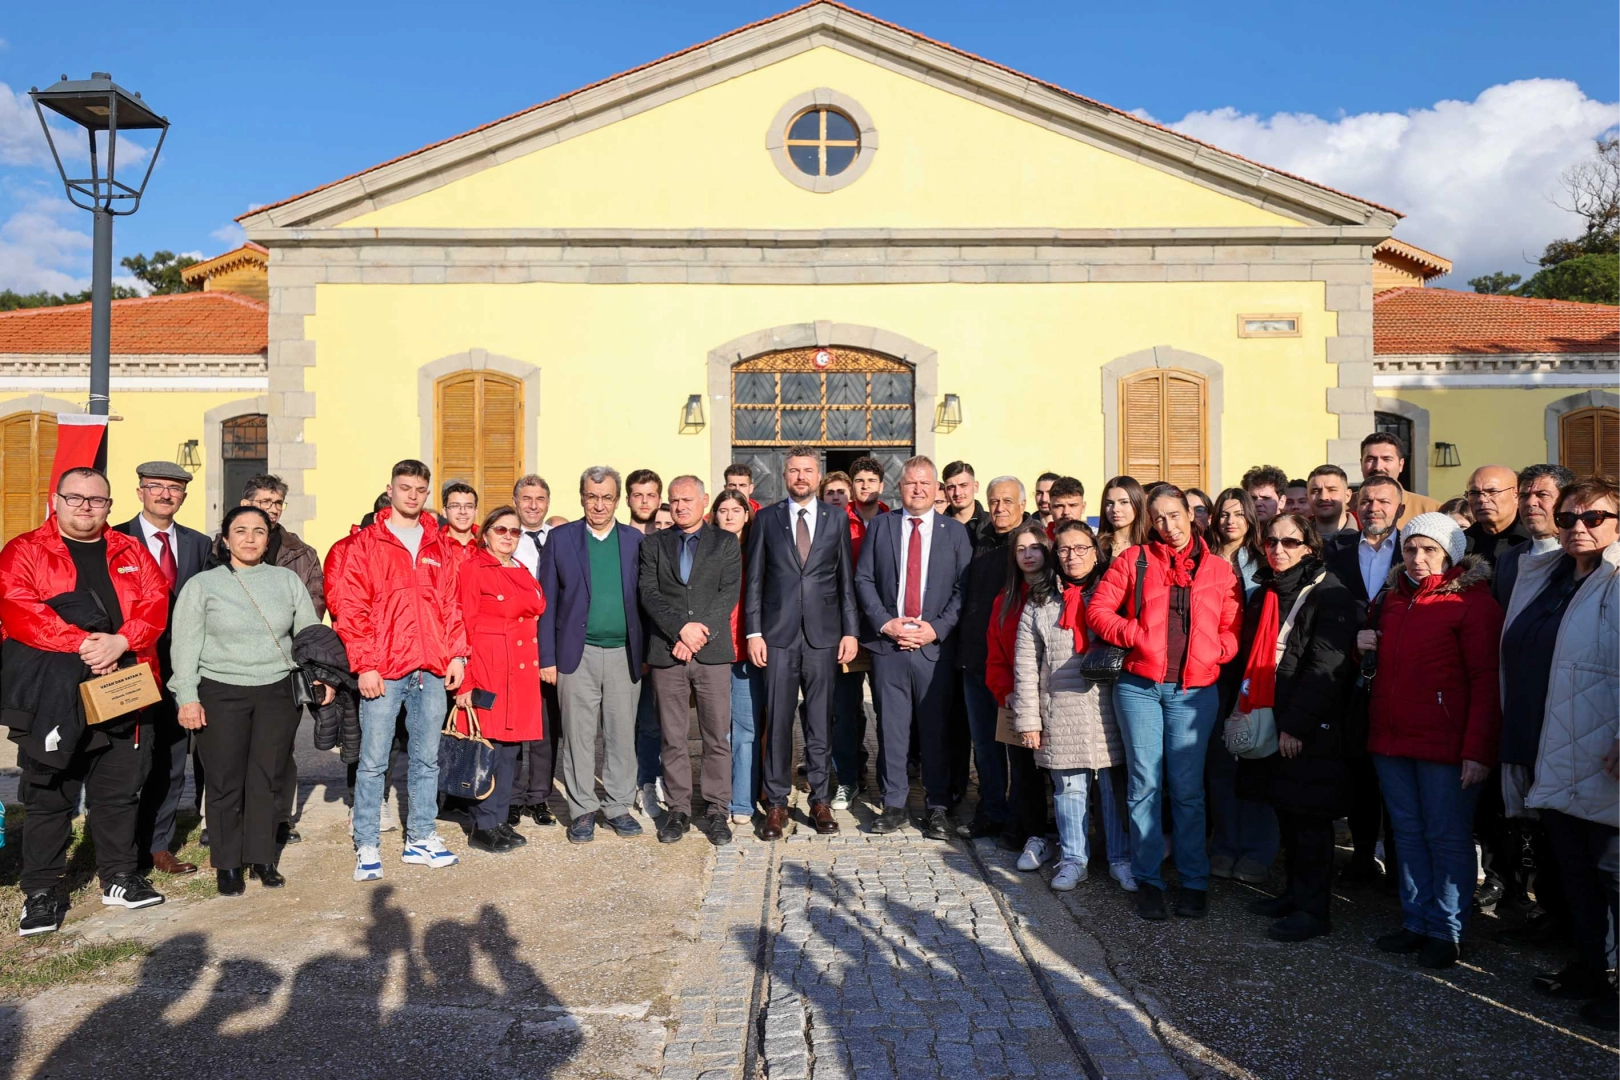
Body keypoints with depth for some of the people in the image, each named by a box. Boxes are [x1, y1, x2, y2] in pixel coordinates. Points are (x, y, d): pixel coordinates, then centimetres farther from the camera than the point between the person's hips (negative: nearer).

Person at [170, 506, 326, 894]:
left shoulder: (287, 580, 8)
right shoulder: (202, 584, 3)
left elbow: (309, 632, 11)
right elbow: (185, 645, 1)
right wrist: (187, 697, -6)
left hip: (278, 693, 2)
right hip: (221, 694, -1)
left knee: (267, 779, 6)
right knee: (225, 783, 3)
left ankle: (263, 858, 19)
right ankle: (227, 864, 16)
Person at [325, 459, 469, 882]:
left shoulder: (437, 545, 13)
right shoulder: (364, 543, 1)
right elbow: (351, 609, -4)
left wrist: (456, 654, 5)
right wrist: (365, 665, -10)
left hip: (433, 671, 4)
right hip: (384, 672, -4)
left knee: (427, 759, 11)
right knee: (373, 761, 1)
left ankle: (420, 838, 22)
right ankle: (366, 845, 12)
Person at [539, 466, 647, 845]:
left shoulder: (635, 540, 7)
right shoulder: (560, 538, 3)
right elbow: (548, 601, 3)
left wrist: (646, 652, 1)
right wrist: (547, 657, -2)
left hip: (624, 654, 1)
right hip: (578, 655, -1)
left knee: (622, 735, 7)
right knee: (578, 736, 4)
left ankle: (619, 807, 20)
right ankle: (582, 811, 16)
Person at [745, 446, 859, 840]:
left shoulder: (835, 520, 7)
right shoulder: (766, 519, 5)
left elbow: (847, 580, 7)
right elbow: (754, 579, 5)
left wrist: (850, 631, 1)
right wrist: (754, 632, -2)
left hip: (822, 634, 1)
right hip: (778, 634, 0)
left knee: (820, 722, 6)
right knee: (777, 722, 2)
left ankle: (820, 800, 17)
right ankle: (776, 804, 12)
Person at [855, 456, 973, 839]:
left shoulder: (955, 531, 7)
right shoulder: (880, 526, 9)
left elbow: (963, 588, 2)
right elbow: (863, 579, 6)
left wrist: (937, 628, -9)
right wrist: (884, 622, -6)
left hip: (934, 646, -1)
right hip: (887, 643, 1)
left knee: (936, 728, 3)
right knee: (891, 727, 6)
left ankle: (937, 807, 14)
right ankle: (894, 804, 17)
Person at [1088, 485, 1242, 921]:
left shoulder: (1220, 570, 10)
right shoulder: (1133, 560, 6)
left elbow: (1233, 629, 9)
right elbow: (1098, 610, 1)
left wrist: (1212, 653, -8)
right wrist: (1137, 636, -11)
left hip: (1195, 691, 1)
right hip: (1139, 685, 0)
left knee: (1188, 788, 4)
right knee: (1145, 784, 3)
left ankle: (1194, 881, 15)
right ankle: (1148, 880, 13)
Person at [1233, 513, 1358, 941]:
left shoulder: (1329, 594, -11)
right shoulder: (1264, 595, 14)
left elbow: (1327, 667, -17)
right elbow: (1249, 657, 18)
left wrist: (1296, 725, -19)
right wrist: (1242, 708, 9)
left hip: (1310, 729, -7)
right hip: (1270, 722, 7)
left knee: (1310, 818, -1)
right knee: (1286, 813, 15)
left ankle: (1314, 910, 8)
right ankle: (1296, 893, 27)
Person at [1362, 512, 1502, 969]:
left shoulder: (1473, 602, -7)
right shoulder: (1392, 597, 13)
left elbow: (1486, 681, -12)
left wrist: (1477, 750, -19)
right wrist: (1364, 646, 4)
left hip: (1444, 742, -6)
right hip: (1390, 738, 6)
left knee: (1447, 837, 3)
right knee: (1408, 833, 13)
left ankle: (1446, 931, 14)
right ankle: (1416, 922, 23)